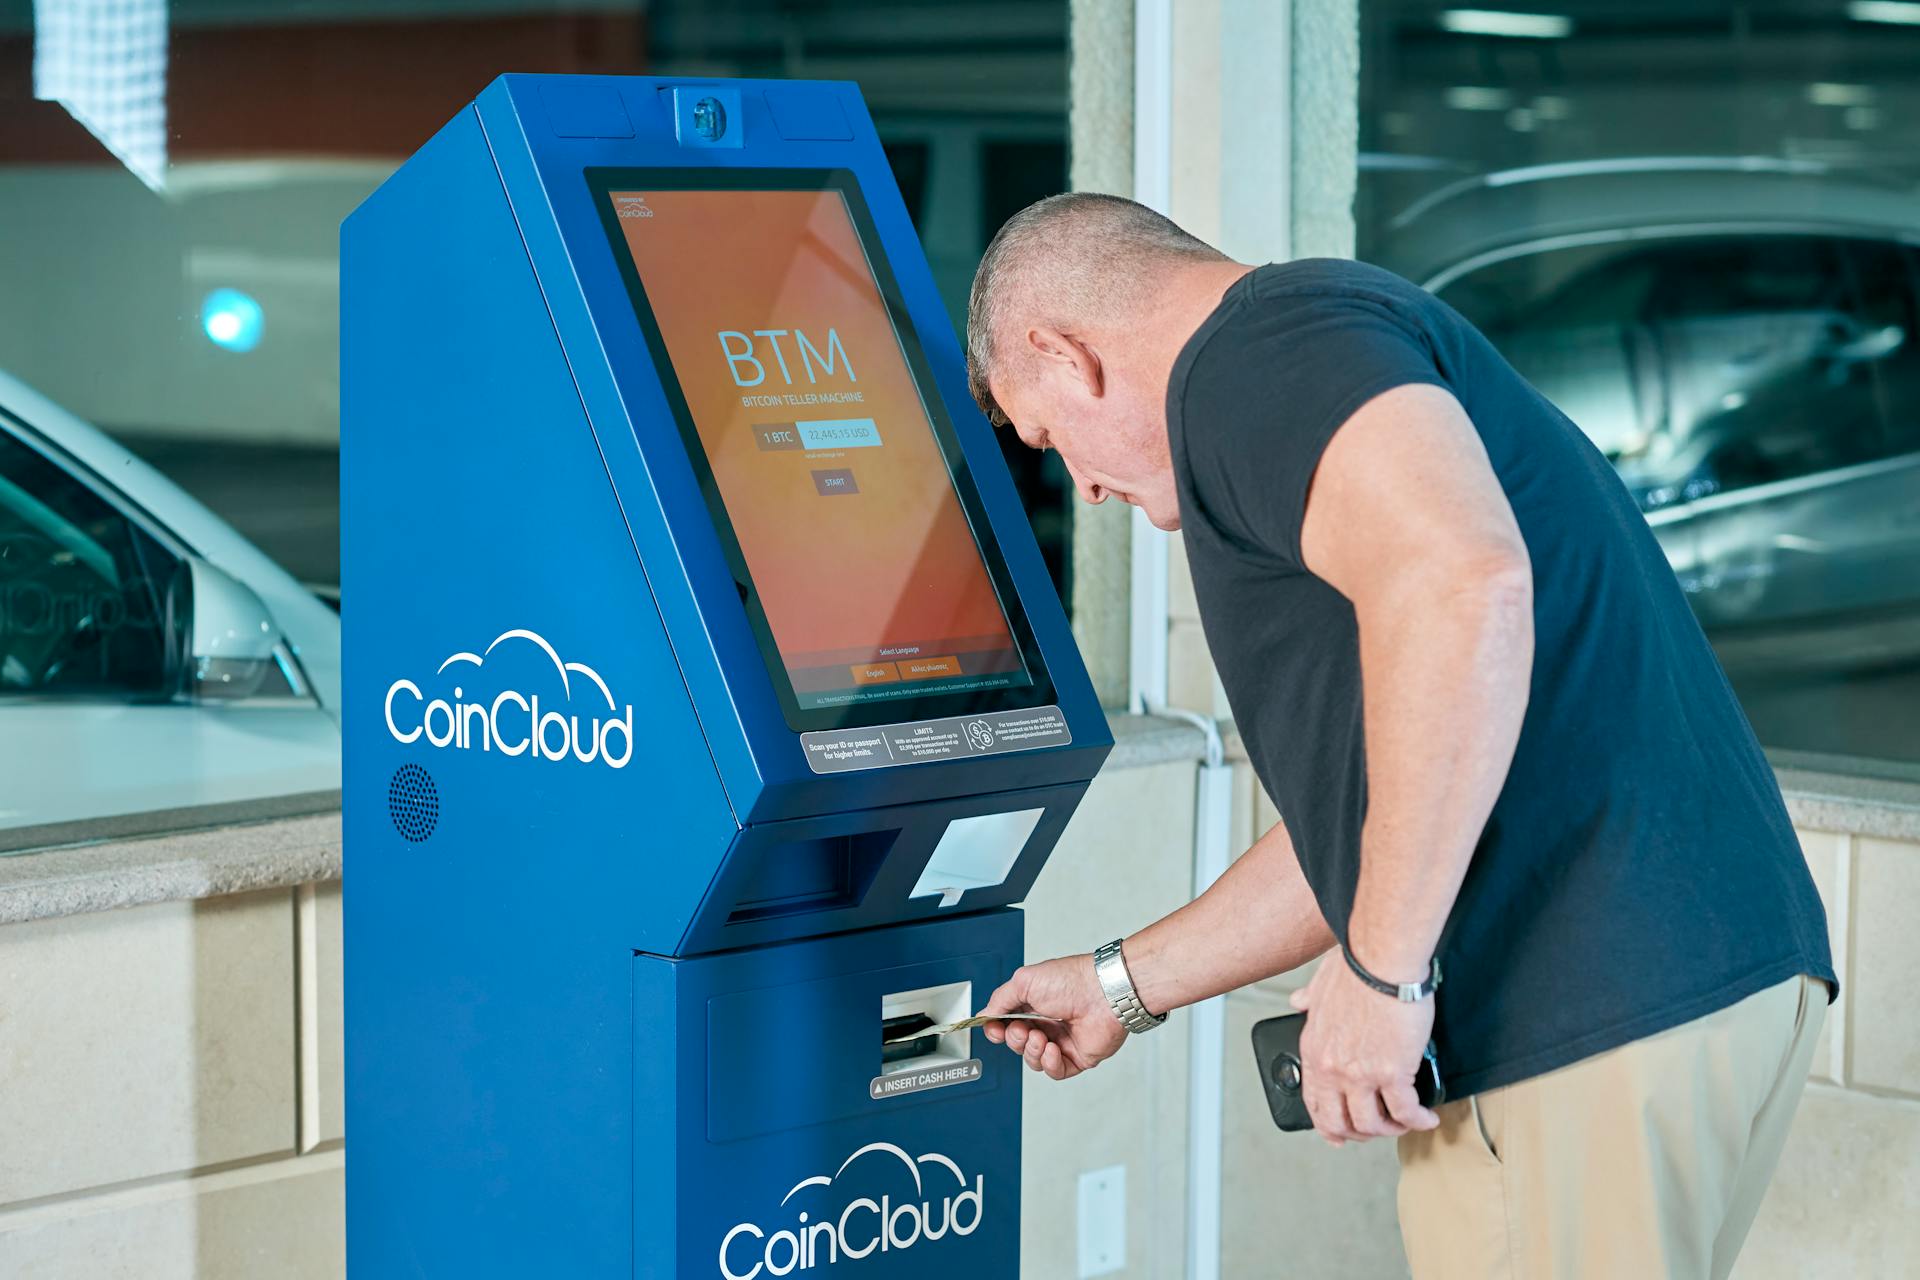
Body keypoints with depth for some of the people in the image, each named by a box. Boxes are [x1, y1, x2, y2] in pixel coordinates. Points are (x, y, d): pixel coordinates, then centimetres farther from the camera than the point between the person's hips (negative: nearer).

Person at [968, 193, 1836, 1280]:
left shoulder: (1263, 348, -6)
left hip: (1592, 1019, -10)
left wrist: (1382, 971, -21)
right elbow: (1373, 808, 32)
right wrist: (1125, 986, 37)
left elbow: (1466, 585, -26)